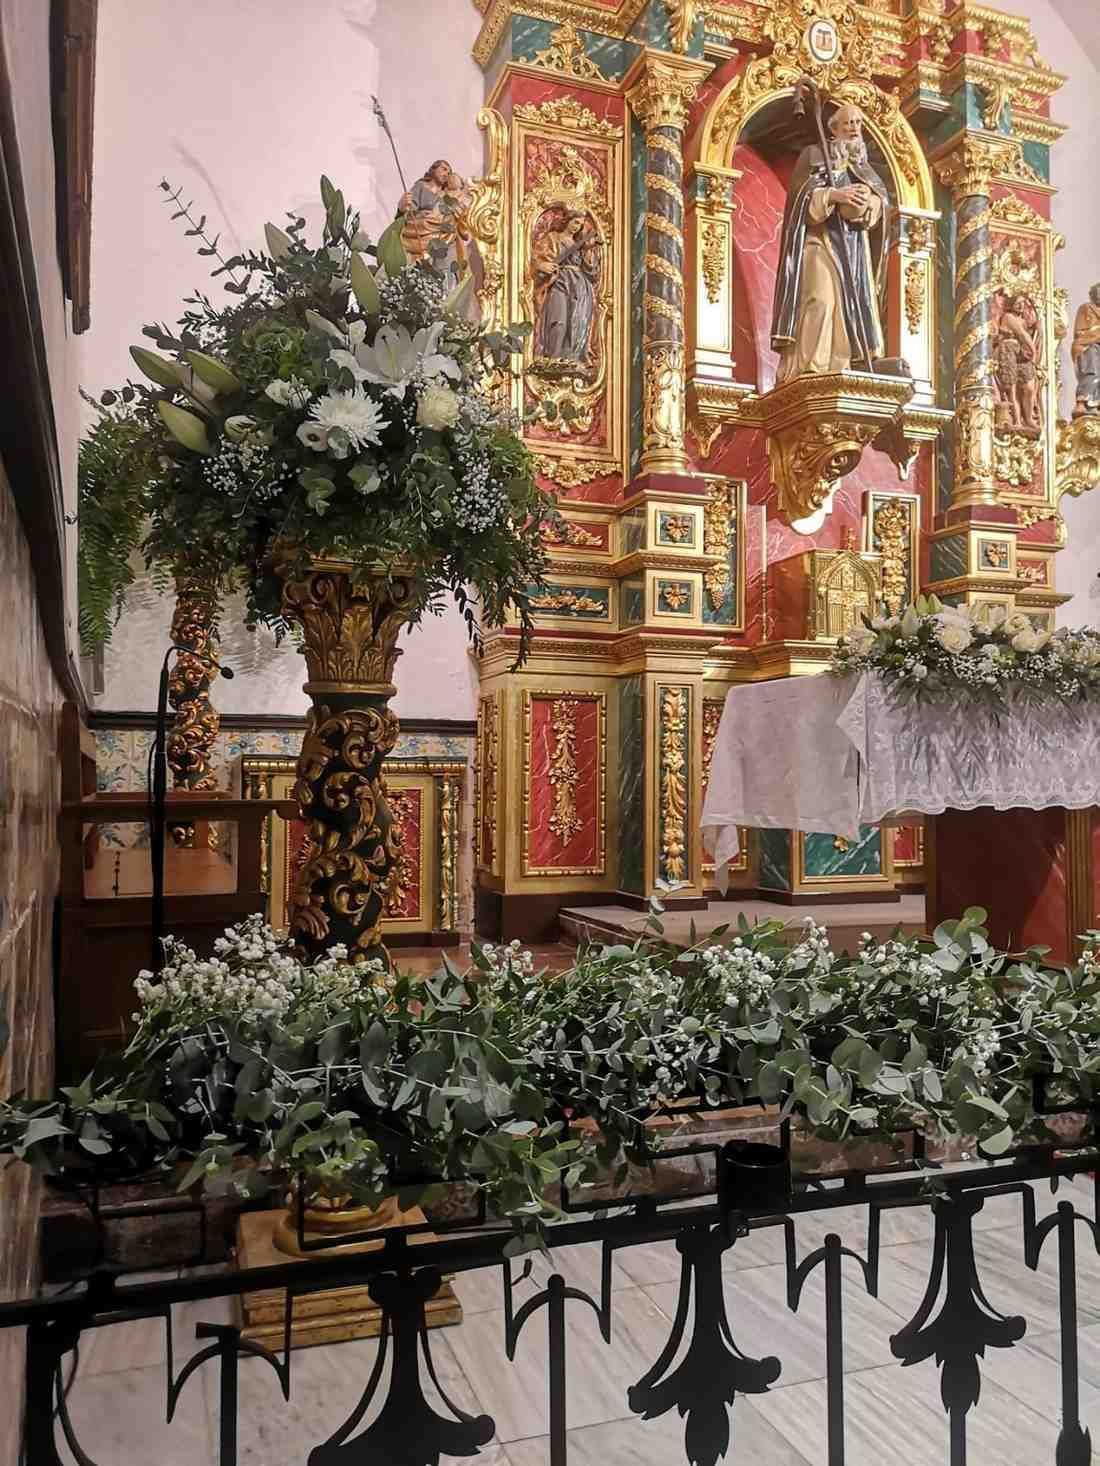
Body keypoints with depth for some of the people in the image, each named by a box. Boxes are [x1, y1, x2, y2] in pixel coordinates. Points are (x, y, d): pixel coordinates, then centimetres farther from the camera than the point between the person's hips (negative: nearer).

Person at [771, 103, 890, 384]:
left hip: (856, 246, 6)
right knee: (820, 300, -22)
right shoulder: (813, 155, 11)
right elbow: (800, 193, -3)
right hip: (821, 238, -6)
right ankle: (808, 370, -28)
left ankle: (840, 370, -8)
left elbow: (883, 200, 11)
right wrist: (833, 195, -17)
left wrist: (868, 200, -12)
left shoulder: (864, 166, 24)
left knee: (854, 304, -5)